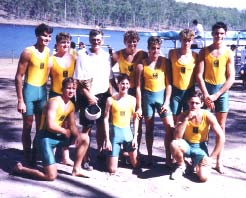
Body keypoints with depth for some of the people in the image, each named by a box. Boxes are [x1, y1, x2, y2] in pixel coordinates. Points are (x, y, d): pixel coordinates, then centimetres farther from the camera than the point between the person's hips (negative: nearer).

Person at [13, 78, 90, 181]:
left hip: (57, 136, 9)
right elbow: (50, 126, -26)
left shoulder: (71, 105, 9)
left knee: (84, 138, 7)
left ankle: (76, 169, 16)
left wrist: (78, 135, -10)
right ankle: (20, 168, 7)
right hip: (45, 138, -9)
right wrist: (64, 131, -9)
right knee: (51, 176, -13)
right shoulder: (54, 102, -18)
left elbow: (72, 125, 11)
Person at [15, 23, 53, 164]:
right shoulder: (28, 52, -14)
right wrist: (20, 100, -16)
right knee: (28, 126, 3)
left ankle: (37, 153, 26)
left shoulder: (48, 52, 3)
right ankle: (28, 156, 15)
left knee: (41, 126, 12)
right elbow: (19, 77, -13)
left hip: (43, 91, 6)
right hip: (30, 90, -5)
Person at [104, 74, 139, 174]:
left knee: (135, 164, 11)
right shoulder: (111, 100, -8)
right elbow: (106, 119, -5)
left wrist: (135, 137, 1)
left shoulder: (132, 99, 1)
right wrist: (107, 139, -8)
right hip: (115, 132, -3)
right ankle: (109, 156, 31)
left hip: (128, 132, 3)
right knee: (112, 170, -1)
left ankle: (125, 153, 40)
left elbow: (135, 118, 6)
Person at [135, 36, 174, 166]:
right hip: (147, 96, -1)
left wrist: (167, 102, -7)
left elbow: (168, 83, 0)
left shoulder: (165, 62, -2)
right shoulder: (142, 65, -5)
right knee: (149, 128, 10)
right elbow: (138, 87, -4)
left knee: (170, 127, -6)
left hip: (161, 95, 1)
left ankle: (168, 158, 6)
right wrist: (139, 107, -5)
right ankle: (149, 157, 22)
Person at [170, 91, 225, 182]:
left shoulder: (208, 116, -17)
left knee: (203, 177, -23)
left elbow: (221, 137, -17)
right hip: (186, 145, 1)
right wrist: (187, 119, -32)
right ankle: (181, 166, -3)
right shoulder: (183, 115, -14)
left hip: (200, 147, -1)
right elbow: (177, 137, -26)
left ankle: (196, 164, 14)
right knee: (174, 144, -35)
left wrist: (211, 157, -17)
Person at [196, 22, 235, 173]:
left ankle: (219, 160, 13)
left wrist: (216, 95, -11)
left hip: (222, 91, 0)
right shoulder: (204, 51, 0)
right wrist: (206, 95, -12)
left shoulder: (229, 53, -1)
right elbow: (199, 75, -4)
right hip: (206, 90, 0)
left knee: (221, 126, 5)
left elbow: (231, 78, -4)